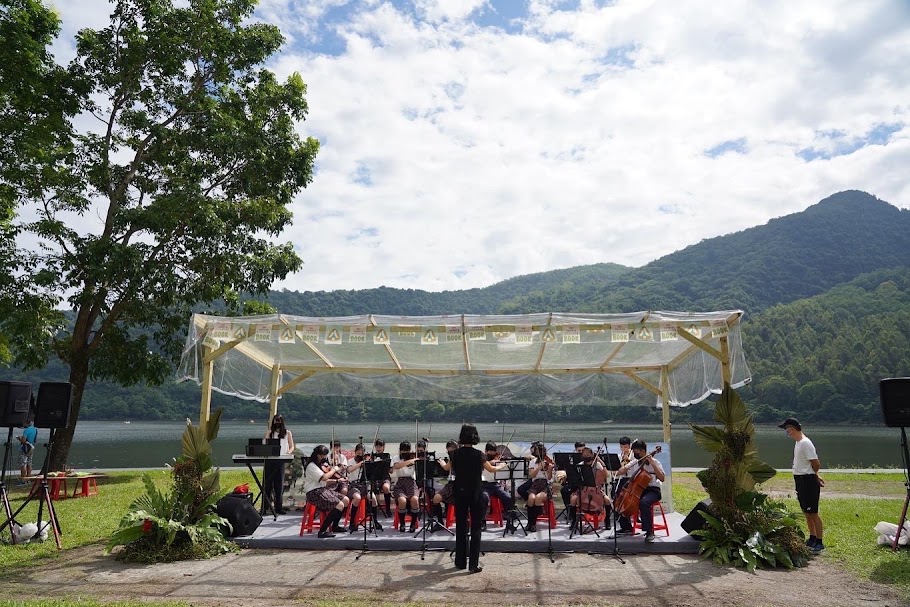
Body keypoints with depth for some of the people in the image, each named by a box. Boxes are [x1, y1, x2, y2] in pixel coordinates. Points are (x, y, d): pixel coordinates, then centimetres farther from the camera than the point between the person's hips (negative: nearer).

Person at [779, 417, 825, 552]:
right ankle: (812, 538, 28)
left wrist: (813, 476, -3)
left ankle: (819, 542, 3)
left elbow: (816, 463, -21)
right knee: (807, 513, 17)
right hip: (800, 480, 10)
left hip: (808, 481, -10)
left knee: (813, 513, -4)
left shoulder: (805, 443, -19)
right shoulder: (798, 442, 12)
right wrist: (815, 476, 14)